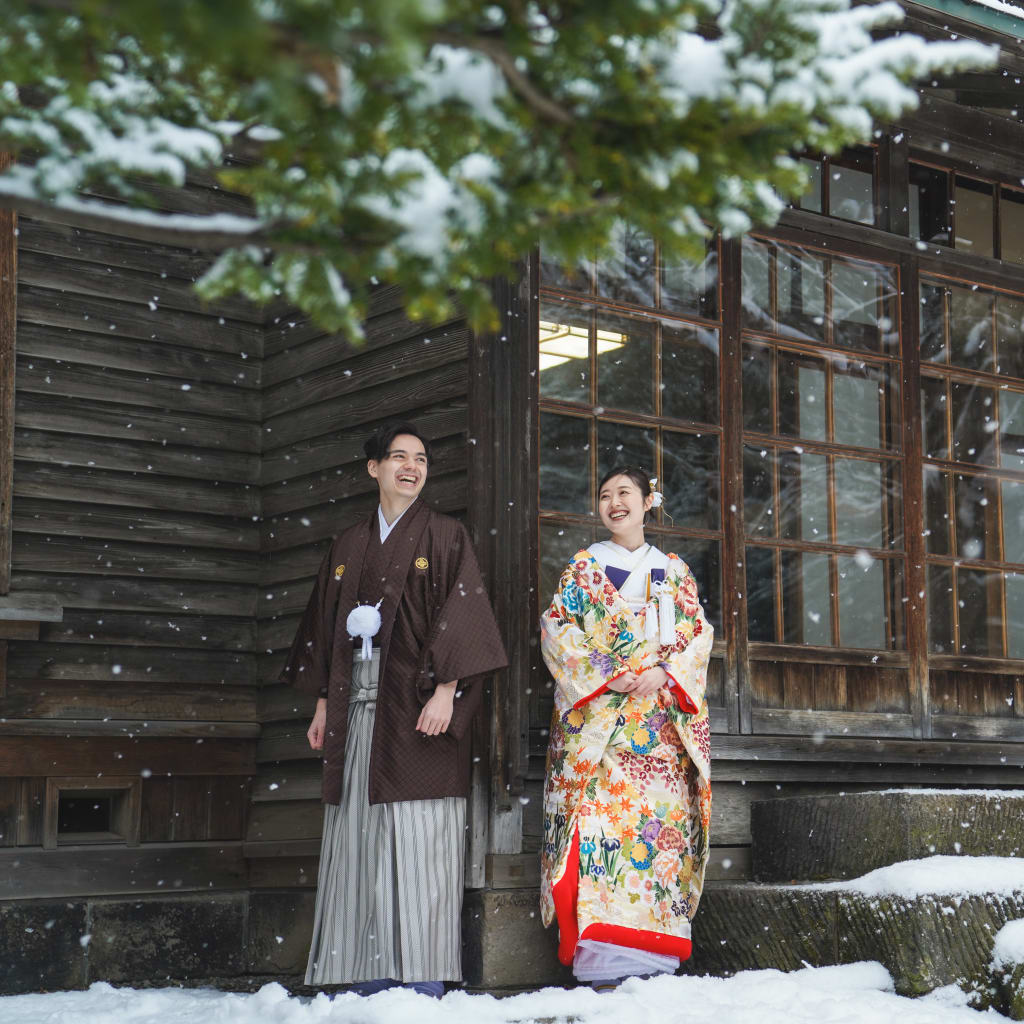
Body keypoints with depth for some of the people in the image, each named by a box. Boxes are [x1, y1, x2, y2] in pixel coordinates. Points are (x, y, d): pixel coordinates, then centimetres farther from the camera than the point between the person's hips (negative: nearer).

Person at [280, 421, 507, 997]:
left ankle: (423, 983, -7)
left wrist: (446, 691, -16)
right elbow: (326, 626, 20)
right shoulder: (349, 547, 19)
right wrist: (323, 705, 13)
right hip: (357, 711, 5)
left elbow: (462, 615, -4)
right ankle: (371, 983, 4)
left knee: (416, 843, -9)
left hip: (415, 708, -5)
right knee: (361, 842, 1)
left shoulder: (445, 536, 5)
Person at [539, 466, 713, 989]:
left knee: (659, 817, -7)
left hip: (660, 719, 2)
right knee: (598, 813, -13)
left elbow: (697, 634, 10)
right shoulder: (583, 567, 13)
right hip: (595, 716, -2)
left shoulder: (674, 571, 19)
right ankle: (602, 954, -15)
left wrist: (665, 672, -9)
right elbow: (557, 631, 4)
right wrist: (605, 676, -10)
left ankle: (652, 952, -5)